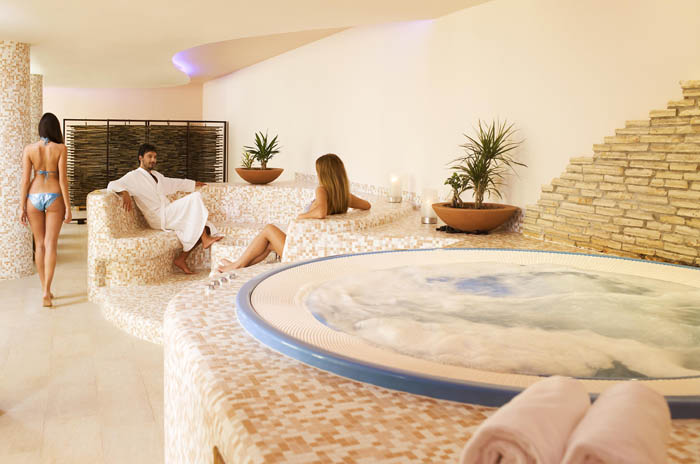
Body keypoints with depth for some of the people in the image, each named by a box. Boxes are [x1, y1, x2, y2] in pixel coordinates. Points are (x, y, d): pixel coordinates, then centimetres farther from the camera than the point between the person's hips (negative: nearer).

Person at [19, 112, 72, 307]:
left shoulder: (29, 149, -1)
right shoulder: (60, 149, -5)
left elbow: (25, 180, -2)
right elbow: (63, 179, -8)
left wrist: (22, 207, 3)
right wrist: (68, 208, -4)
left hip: (34, 197, 2)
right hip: (54, 197, -2)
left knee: (39, 244, 12)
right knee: (50, 244, -2)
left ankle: (45, 289, 18)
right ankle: (46, 291, -12)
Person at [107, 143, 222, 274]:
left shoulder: (156, 175, 26)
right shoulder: (134, 176, 2)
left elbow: (174, 183, 42)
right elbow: (113, 185, -12)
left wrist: (194, 184, 46)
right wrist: (125, 193, -33)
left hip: (169, 216, 8)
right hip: (158, 218, -8)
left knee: (201, 227, -11)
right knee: (195, 197, -23)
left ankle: (181, 258, -7)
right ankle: (205, 239, -24)